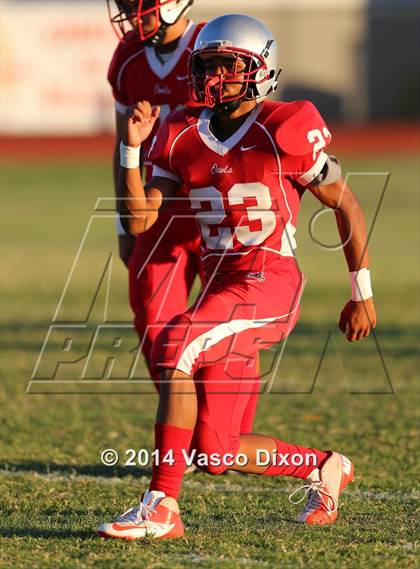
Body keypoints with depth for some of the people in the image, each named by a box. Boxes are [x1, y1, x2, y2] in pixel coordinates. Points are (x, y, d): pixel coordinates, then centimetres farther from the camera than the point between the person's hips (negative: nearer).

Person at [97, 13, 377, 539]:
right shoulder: (183, 136, 10)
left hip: (269, 283, -7)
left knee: (175, 348, -30)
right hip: (220, 283, 7)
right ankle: (323, 468, 30)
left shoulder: (283, 132, -6)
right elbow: (138, 219, 8)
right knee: (216, 454, 3)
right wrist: (132, 147, -3)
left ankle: (161, 508, -27)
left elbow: (346, 206, 2)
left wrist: (362, 293, 5)